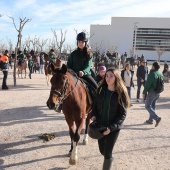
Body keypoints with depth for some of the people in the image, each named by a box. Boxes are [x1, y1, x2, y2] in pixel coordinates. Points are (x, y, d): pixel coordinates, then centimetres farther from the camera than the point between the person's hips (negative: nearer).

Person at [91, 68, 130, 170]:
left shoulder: (121, 93, -13)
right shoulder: (101, 89, -1)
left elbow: (123, 114, -13)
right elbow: (95, 105, 9)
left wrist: (111, 127, -22)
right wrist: (93, 115, -10)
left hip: (114, 128, -4)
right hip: (100, 126, 4)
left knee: (107, 153, 1)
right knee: (102, 151, 19)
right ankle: (110, 159, 53)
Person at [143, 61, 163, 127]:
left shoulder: (152, 74, -18)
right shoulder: (160, 74, 7)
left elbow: (148, 84, -19)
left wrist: (144, 92, -11)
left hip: (152, 92, -8)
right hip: (158, 93, 8)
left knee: (148, 106, -1)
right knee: (152, 106, 17)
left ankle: (157, 118, -14)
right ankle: (150, 120, 24)